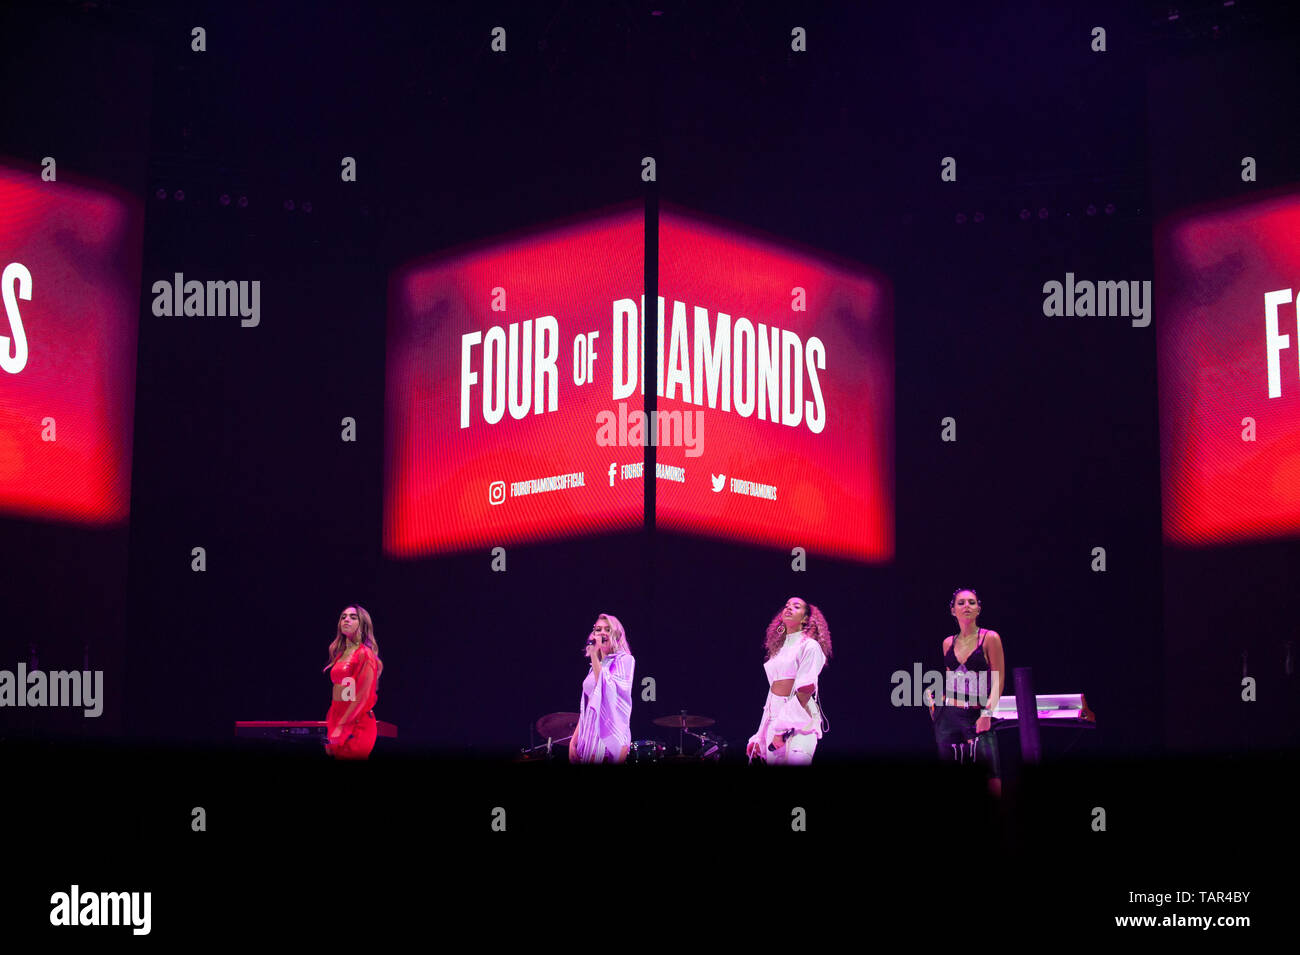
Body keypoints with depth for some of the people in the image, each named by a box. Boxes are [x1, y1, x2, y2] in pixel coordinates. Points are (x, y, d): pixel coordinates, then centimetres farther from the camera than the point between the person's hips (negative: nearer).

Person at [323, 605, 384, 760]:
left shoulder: (364, 654, -7)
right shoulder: (340, 654, 17)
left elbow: (363, 697, -14)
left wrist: (341, 727, -17)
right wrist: (331, 726, 11)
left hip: (356, 724, -7)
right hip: (338, 721, 7)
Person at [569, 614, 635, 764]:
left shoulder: (625, 660, -1)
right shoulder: (595, 666, 18)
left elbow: (607, 690, -16)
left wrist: (594, 655, -15)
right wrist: (574, 740, 10)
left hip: (610, 735, -6)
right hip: (590, 735, 6)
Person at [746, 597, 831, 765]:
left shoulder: (809, 645, -3)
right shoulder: (779, 648, 19)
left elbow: (806, 689, -13)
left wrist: (783, 727, -19)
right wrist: (759, 737, 14)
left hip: (797, 719, -7)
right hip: (774, 718, 7)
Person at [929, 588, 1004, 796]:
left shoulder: (990, 638, 1)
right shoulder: (948, 643, 14)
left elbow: (998, 680, -4)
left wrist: (987, 713, -14)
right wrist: (932, 700, 11)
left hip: (977, 715, -4)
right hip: (947, 716, 4)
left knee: (991, 779, -16)